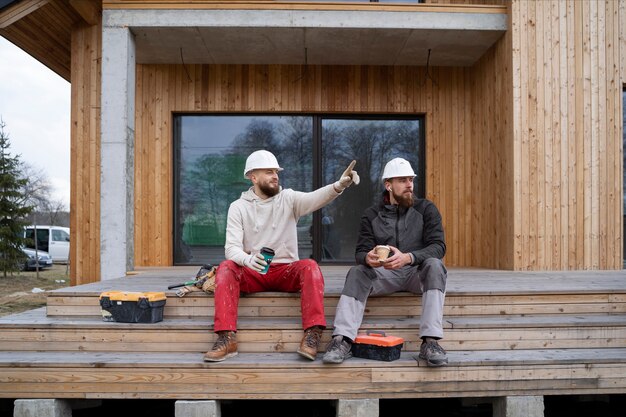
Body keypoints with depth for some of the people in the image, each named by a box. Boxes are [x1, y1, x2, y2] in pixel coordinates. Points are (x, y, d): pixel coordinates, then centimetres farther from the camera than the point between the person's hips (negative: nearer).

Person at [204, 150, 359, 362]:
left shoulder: (288, 198, 2)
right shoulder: (238, 207, 2)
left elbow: (315, 198, -19)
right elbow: (232, 247, -9)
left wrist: (339, 185, -41)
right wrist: (248, 259, -33)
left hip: (286, 271, 0)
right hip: (252, 272, 0)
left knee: (310, 266, -29)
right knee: (226, 268, -29)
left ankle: (312, 335, -34)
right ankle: (226, 338, -31)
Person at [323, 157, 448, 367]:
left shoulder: (426, 209, 1)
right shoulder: (371, 215, 6)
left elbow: (438, 246, -12)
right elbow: (361, 251, -2)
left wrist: (408, 257, -32)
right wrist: (368, 258, -30)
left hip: (417, 272, -1)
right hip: (385, 273, 1)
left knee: (434, 264, -33)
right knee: (357, 272, -26)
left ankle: (430, 342, -39)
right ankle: (342, 340, -38)